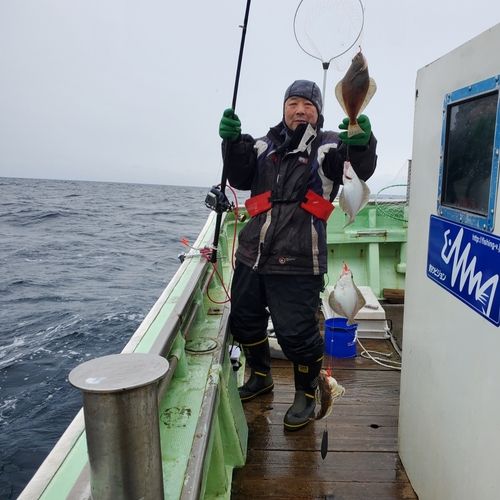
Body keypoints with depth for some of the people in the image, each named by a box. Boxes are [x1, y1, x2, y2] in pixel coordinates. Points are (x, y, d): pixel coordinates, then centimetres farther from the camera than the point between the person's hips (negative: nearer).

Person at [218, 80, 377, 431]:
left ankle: (306, 395, 28)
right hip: (251, 256, 6)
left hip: (298, 262, -5)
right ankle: (261, 376, 45)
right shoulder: (267, 145, 14)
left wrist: (362, 144, -38)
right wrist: (233, 143, -12)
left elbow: (364, 168, -15)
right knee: (244, 321, 19)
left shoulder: (328, 146, 1)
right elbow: (240, 180, 4)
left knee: (297, 333, -2)